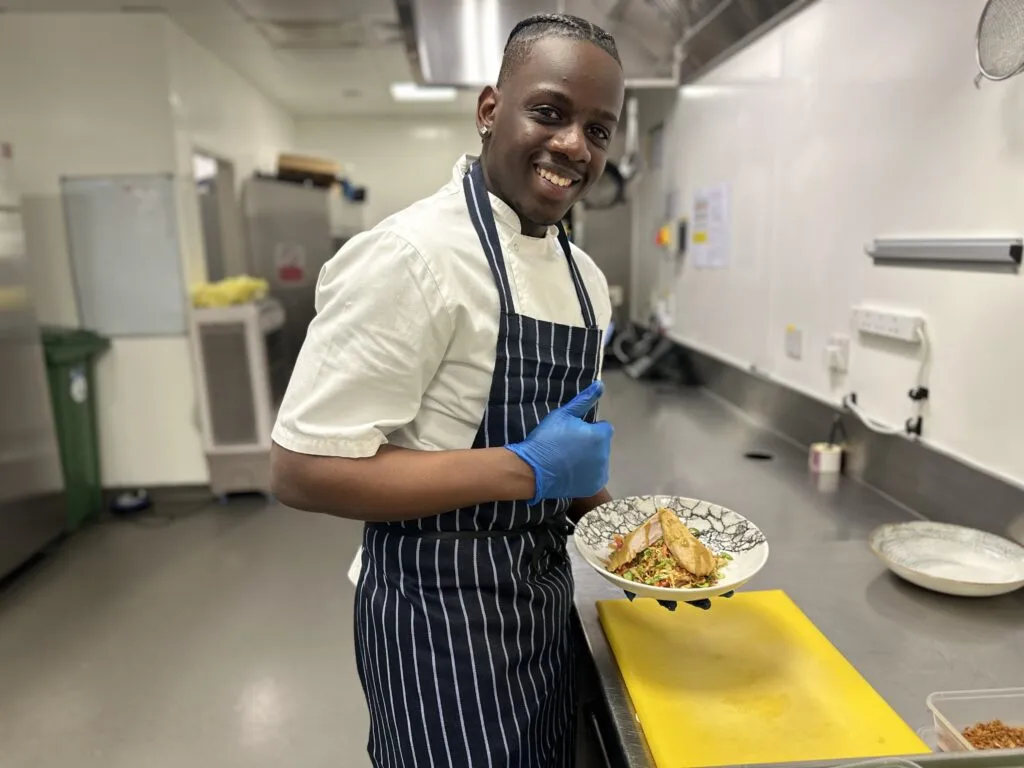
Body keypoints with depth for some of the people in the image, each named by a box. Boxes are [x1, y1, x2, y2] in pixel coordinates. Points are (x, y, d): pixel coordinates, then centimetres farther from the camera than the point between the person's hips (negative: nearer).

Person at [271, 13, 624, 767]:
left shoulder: (586, 278, 4)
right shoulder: (413, 257, -22)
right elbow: (303, 470, -23)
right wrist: (530, 470, -25)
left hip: (542, 601, 8)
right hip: (444, 612, -8)